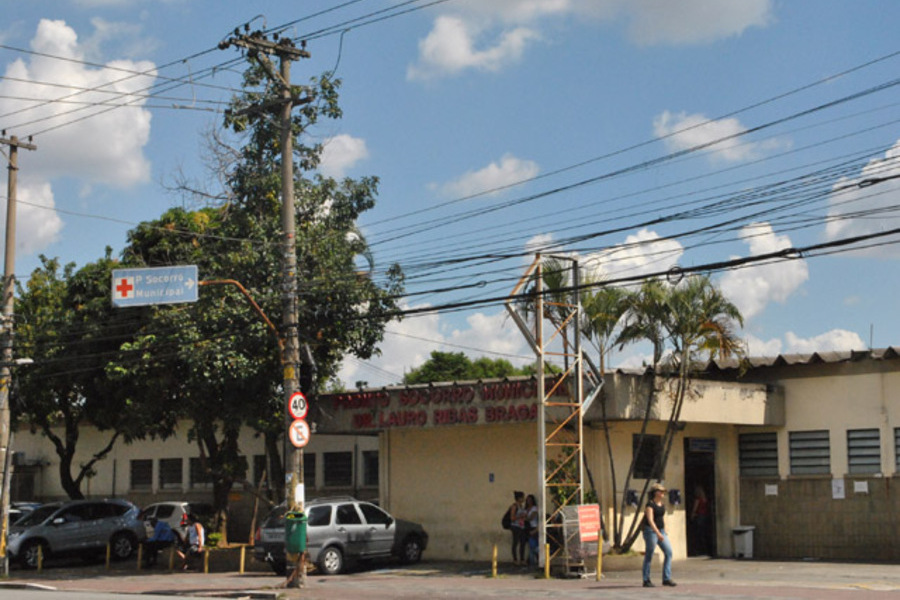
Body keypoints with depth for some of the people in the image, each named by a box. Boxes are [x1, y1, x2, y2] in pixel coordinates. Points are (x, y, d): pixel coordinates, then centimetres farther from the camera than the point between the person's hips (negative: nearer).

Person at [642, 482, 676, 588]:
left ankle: (666, 579, 1)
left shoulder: (662, 503, 11)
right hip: (650, 531, -7)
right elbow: (650, 520, -22)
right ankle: (646, 580, 7)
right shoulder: (650, 504, -13)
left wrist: (664, 531, 20)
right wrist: (658, 533, -30)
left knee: (668, 552, -3)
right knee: (649, 555, -1)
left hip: (661, 530, 7)